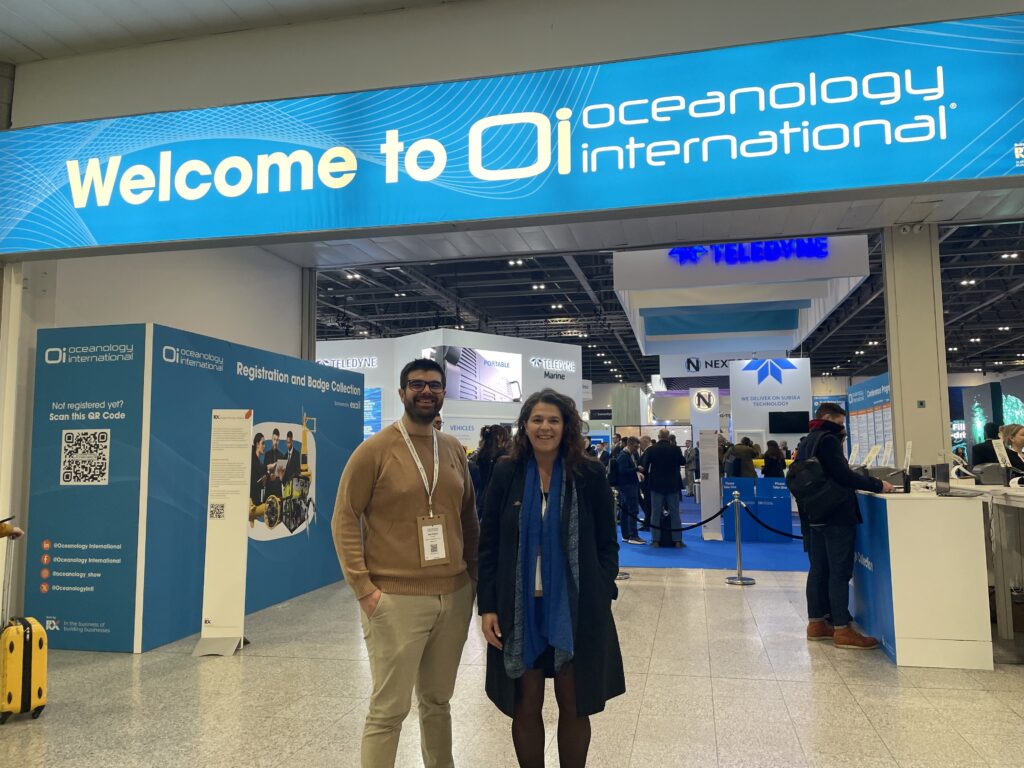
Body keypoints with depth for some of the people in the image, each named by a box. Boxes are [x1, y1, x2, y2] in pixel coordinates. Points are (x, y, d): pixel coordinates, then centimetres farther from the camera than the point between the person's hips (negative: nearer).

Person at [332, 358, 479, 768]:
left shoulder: (454, 449, 9)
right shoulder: (375, 449, -7)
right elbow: (344, 519, -8)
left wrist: (476, 573, 10)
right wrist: (363, 587, -13)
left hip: (455, 595, 5)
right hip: (397, 599, -5)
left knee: (438, 700, 19)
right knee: (389, 709, 3)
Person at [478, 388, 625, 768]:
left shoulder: (589, 475, -3)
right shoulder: (506, 474, -1)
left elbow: (607, 544, 3)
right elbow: (488, 545, 1)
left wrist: (602, 596, -5)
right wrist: (487, 606, -4)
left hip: (575, 608, 0)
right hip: (520, 607, 1)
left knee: (574, 705, 11)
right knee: (526, 706, 10)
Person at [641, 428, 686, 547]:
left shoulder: (651, 449, -7)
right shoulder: (676, 449, -7)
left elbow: (644, 466, -4)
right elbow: (682, 462, 7)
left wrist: (647, 476, 12)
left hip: (656, 485, 0)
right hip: (673, 485, 0)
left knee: (656, 513, 6)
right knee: (674, 513, 7)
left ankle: (656, 540, 6)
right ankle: (677, 540, 7)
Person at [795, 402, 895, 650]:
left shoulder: (805, 443, 17)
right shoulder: (827, 440, -12)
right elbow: (843, 474, -19)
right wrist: (877, 486, -13)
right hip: (836, 516, -9)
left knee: (818, 570, 13)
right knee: (840, 572, -5)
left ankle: (816, 622, 18)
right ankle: (842, 630, -2)